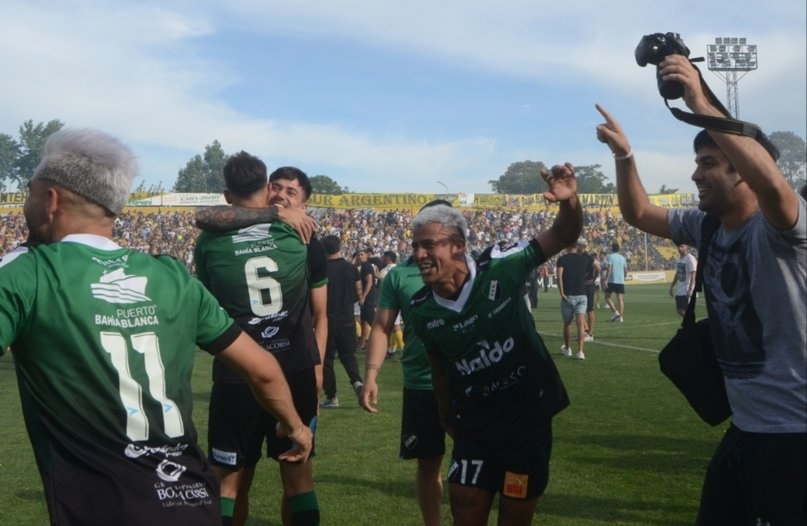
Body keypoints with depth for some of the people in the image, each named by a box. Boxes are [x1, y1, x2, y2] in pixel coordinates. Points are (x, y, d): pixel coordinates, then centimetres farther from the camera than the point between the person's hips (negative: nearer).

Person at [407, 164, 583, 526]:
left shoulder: (500, 268, -19)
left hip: (528, 415, -2)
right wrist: (447, 419, 16)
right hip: (473, 425, 2)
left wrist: (569, 203, -35)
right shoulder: (422, 311, -8)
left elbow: (564, 236, -14)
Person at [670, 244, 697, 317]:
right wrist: (672, 286, 23)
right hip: (679, 290, 9)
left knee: (686, 311, -10)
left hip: (687, 291, -9)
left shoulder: (690, 259, -13)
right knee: (679, 310, 9)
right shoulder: (678, 259, 13)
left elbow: (693, 275, -19)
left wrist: (690, 289, -25)